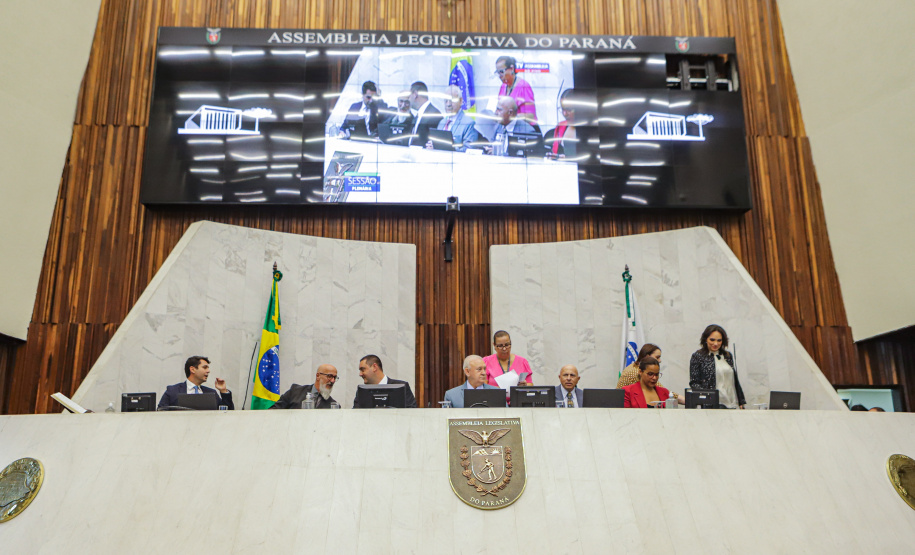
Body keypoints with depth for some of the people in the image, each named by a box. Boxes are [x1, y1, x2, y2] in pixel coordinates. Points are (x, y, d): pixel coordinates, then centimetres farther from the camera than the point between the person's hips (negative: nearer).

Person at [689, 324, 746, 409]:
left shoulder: (728, 356, 16)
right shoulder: (697, 357, 1)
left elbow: (735, 380, 21)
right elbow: (694, 383, -3)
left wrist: (741, 401, 19)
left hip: (731, 403, 5)